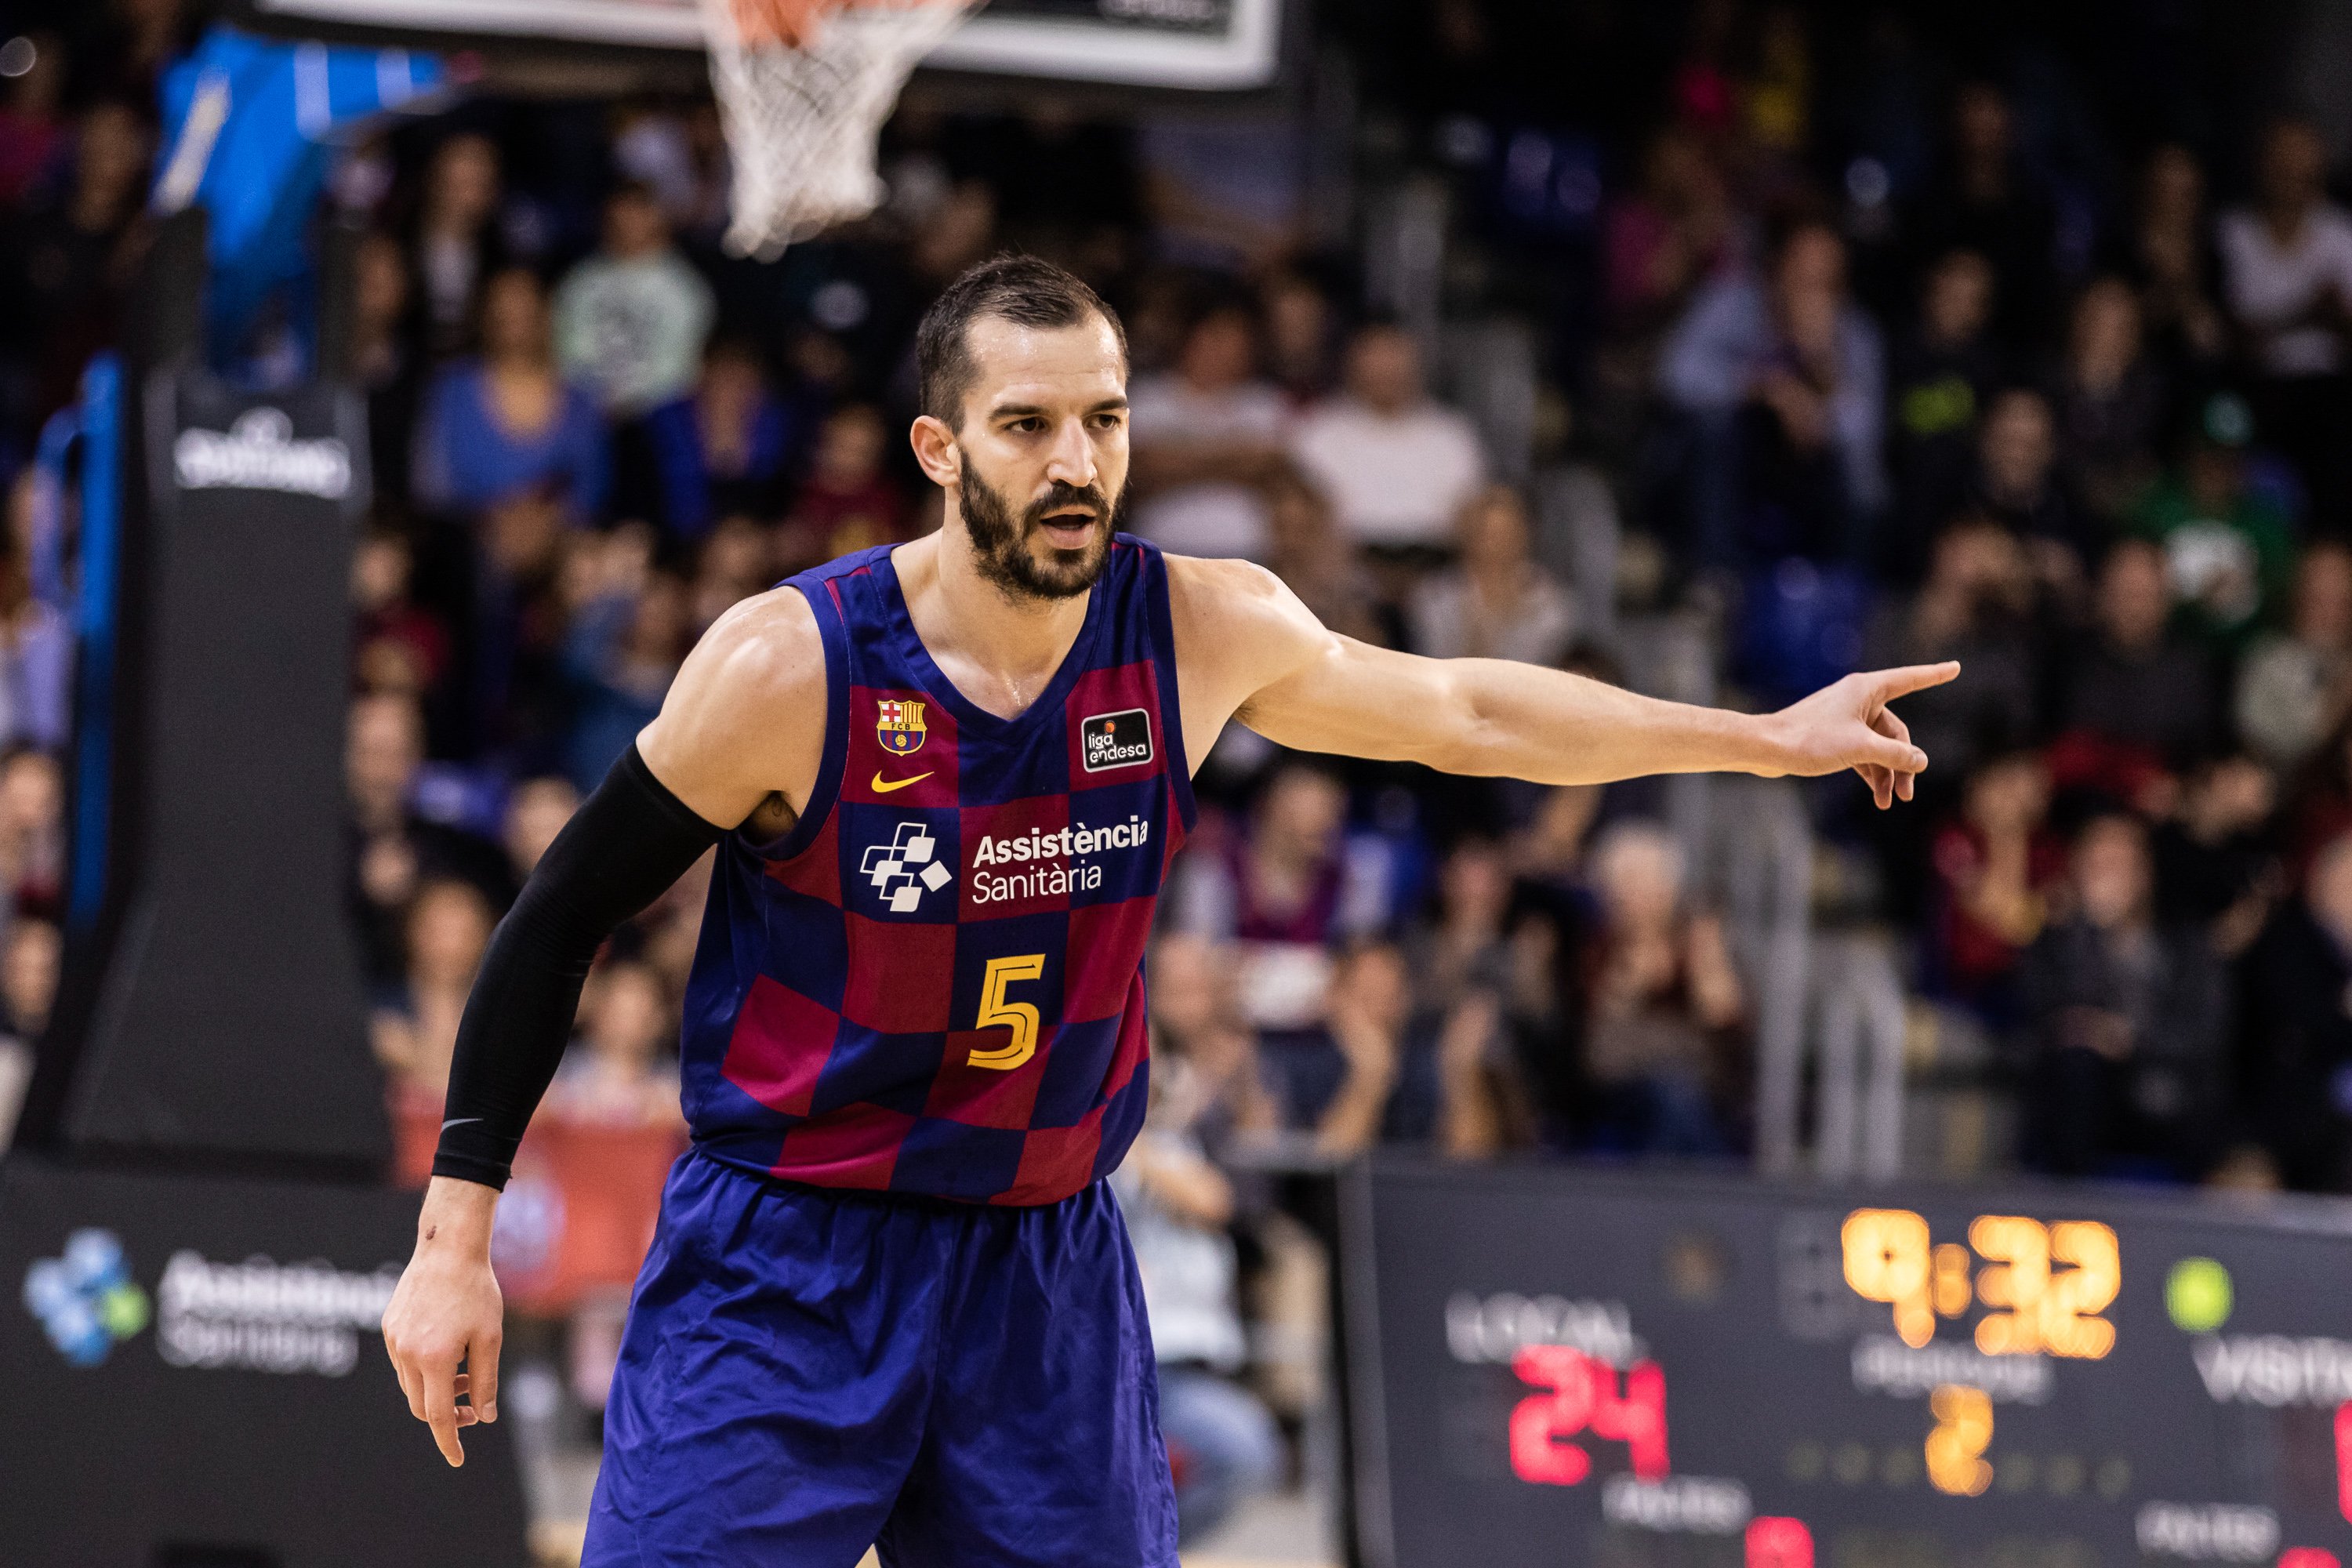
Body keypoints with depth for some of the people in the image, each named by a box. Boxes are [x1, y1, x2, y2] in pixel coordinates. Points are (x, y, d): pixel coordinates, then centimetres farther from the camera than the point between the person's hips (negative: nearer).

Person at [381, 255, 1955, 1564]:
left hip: (1046, 1270, 4)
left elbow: (1463, 710, 14)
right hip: (780, 1270, -4)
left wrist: (1771, 740, 19)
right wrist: (456, 1236, -9)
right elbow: (562, 920, -7)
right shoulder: (792, 665, -16)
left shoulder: (1202, 635, -5)